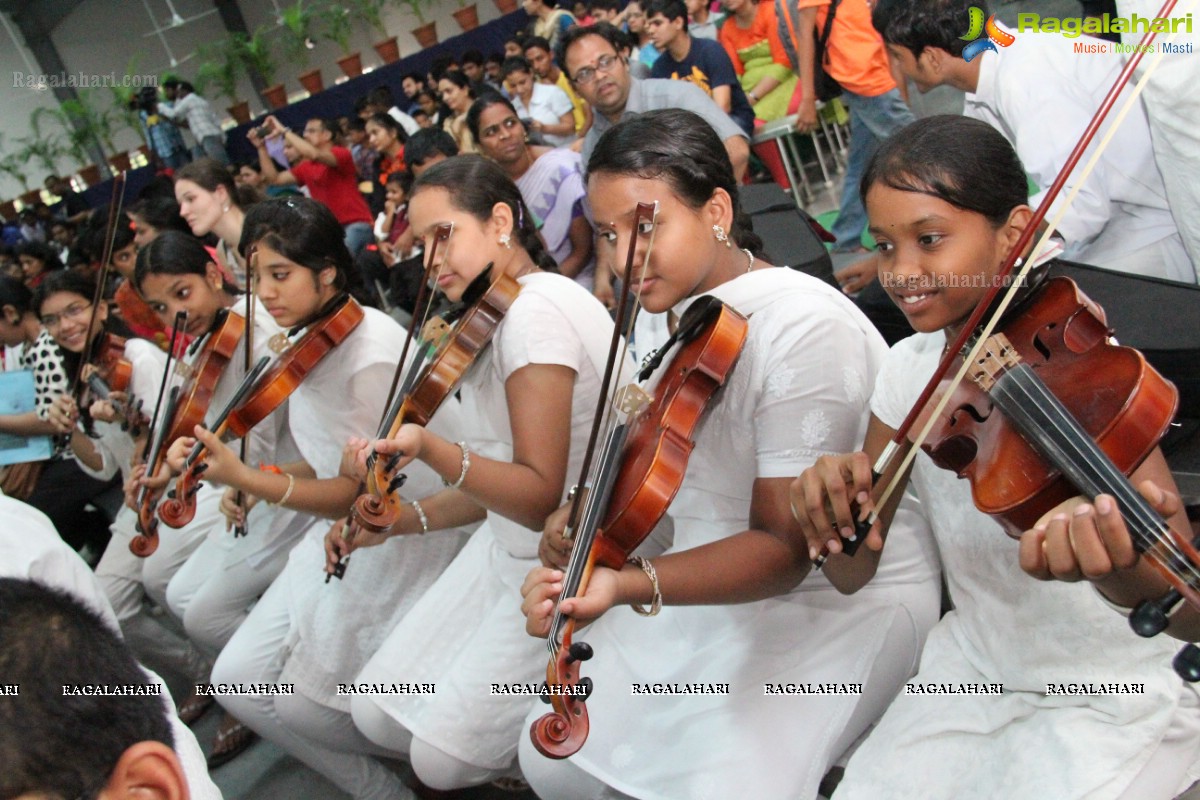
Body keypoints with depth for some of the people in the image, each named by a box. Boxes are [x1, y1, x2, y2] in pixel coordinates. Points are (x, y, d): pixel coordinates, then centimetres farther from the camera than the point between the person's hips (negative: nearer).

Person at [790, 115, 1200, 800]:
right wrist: (838, 506, -27)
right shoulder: (910, 369, -6)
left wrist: (1120, 569, -51)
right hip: (974, 667, 4)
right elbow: (854, 574, -5)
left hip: (1117, 695, -3)